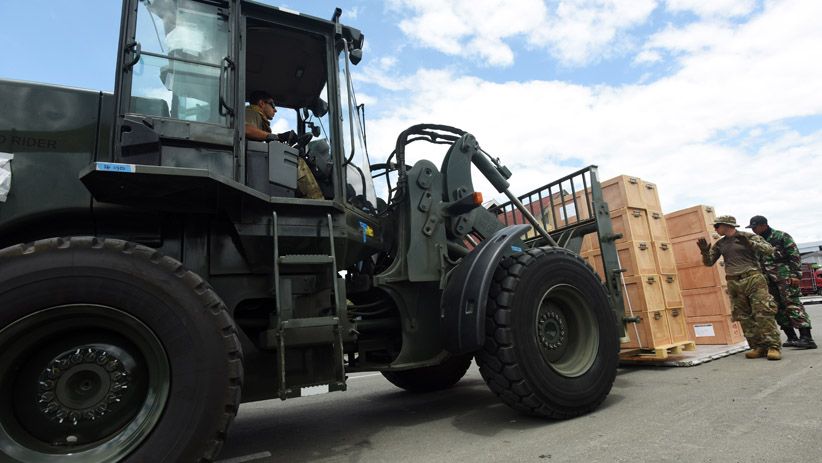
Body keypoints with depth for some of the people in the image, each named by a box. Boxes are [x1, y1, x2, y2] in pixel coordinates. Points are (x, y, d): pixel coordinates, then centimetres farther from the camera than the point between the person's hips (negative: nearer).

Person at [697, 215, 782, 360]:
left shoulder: (748, 236, 1)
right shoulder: (720, 244, 13)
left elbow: (769, 250, -7)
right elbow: (709, 263, 15)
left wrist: (750, 243, -20)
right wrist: (704, 251, -3)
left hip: (753, 279, -4)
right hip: (734, 283, 4)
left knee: (764, 313, -10)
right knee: (744, 317, 2)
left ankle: (773, 346, -5)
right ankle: (758, 347, 8)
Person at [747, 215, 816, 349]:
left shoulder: (781, 236, -2)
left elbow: (795, 256, -7)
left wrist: (796, 275, -15)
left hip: (785, 277, -7)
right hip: (769, 280, 7)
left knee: (793, 305, -12)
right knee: (778, 308, 6)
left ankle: (807, 338, -13)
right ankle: (792, 338, 13)